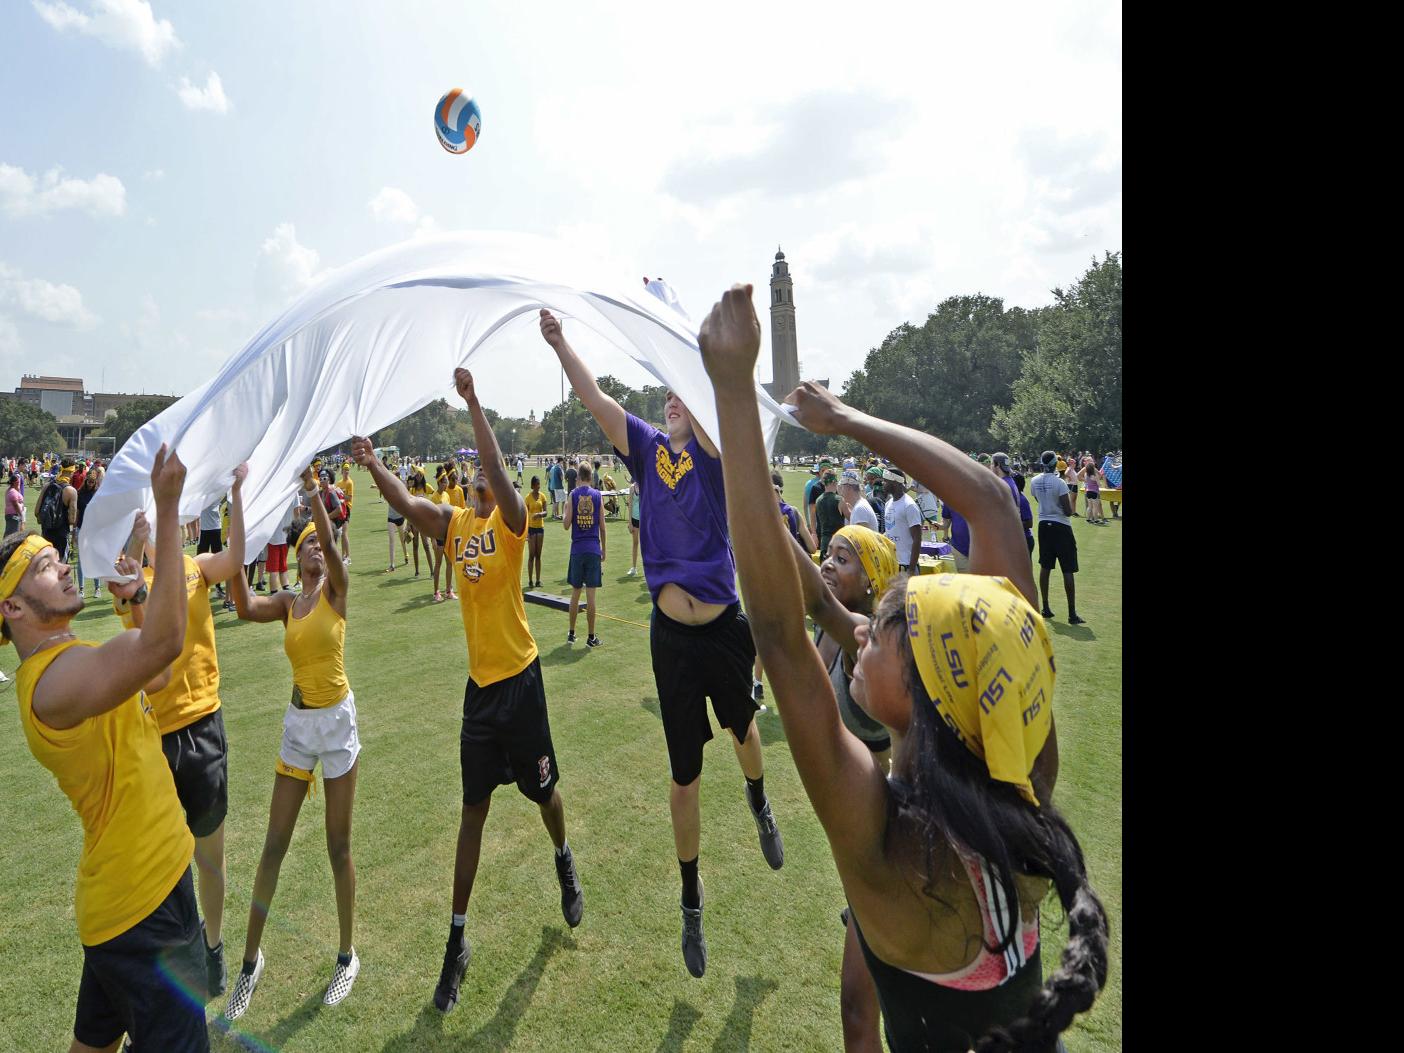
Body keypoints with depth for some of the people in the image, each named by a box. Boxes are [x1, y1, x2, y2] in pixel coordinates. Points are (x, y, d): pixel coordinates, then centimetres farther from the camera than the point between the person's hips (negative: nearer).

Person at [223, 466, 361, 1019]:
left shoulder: (336, 589, -4)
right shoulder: (286, 603, 5)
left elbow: (331, 541, -24)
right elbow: (243, 608, -16)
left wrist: (311, 489, -30)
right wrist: (236, 551, -24)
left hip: (337, 720, -3)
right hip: (297, 724, 3)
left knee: (338, 845, 6)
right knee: (274, 845, 9)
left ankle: (347, 954, 24)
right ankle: (251, 959, 27)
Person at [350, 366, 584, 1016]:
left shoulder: (510, 520, -9)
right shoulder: (453, 523, 4)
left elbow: (496, 469, -26)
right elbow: (405, 504, -9)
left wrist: (472, 402, -30)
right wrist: (373, 466, -25)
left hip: (519, 677, -4)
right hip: (479, 682, 4)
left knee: (542, 790, 13)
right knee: (473, 810, 10)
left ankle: (564, 860, 46)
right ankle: (457, 939, 21)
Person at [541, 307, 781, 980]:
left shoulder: (710, 450, -2)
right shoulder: (648, 449, 6)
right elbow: (594, 400, 0)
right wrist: (558, 342, -6)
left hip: (724, 628, -2)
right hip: (671, 635, 2)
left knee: (742, 728, 23)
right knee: (684, 774, 10)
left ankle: (759, 805, 58)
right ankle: (691, 900, 30)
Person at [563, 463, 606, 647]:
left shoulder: (573, 495, -1)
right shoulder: (598, 496, 0)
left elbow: (566, 526, -3)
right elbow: (602, 526, 1)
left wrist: (565, 509, 14)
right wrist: (604, 548, 13)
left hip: (577, 549, 1)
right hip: (593, 549, -1)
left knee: (575, 592, 11)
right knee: (591, 594, 1)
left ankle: (571, 633, 19)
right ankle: (591, 637, 6)